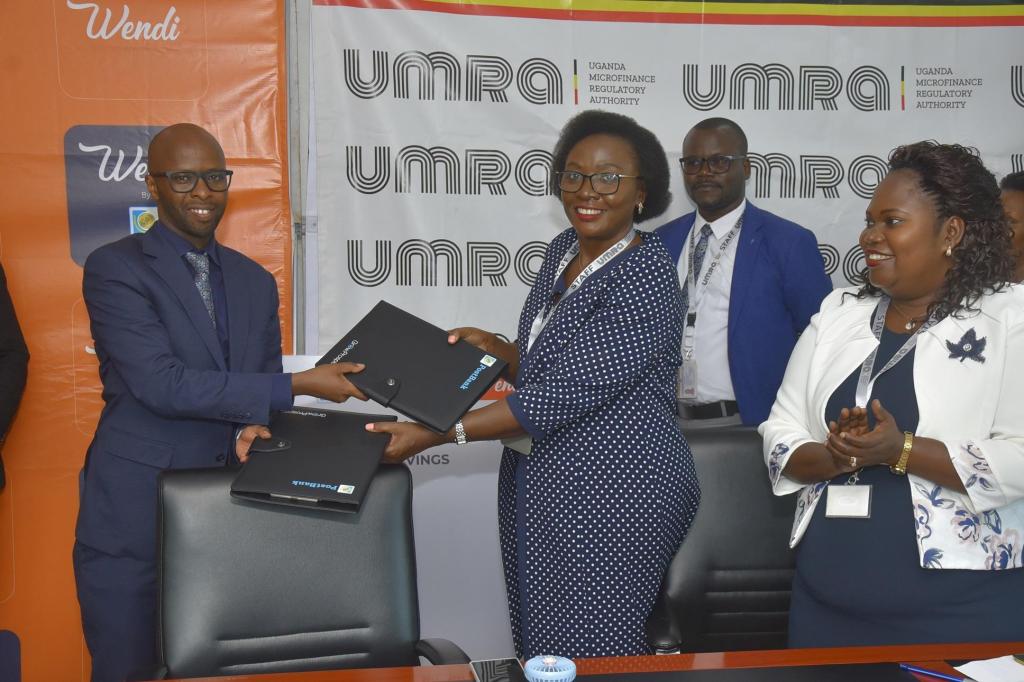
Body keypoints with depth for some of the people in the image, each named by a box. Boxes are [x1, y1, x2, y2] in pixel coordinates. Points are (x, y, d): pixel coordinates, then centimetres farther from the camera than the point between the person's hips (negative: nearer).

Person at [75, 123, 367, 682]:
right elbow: (160, 383, -18)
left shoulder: (255, 281, 11)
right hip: (134, 517, -5)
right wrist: (299, 385, -19)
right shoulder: (114, 269, -8)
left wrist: (255, 424, -12)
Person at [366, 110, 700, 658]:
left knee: (590, 655, 3)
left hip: (612, 491, -8)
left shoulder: (646, 276, -19)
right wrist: (496, 350, -2)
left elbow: (564, 395, -25)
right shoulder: (562, 250, 7)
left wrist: (434, 435, -25)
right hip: (534, 481, 8)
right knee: (536, 641, 17)